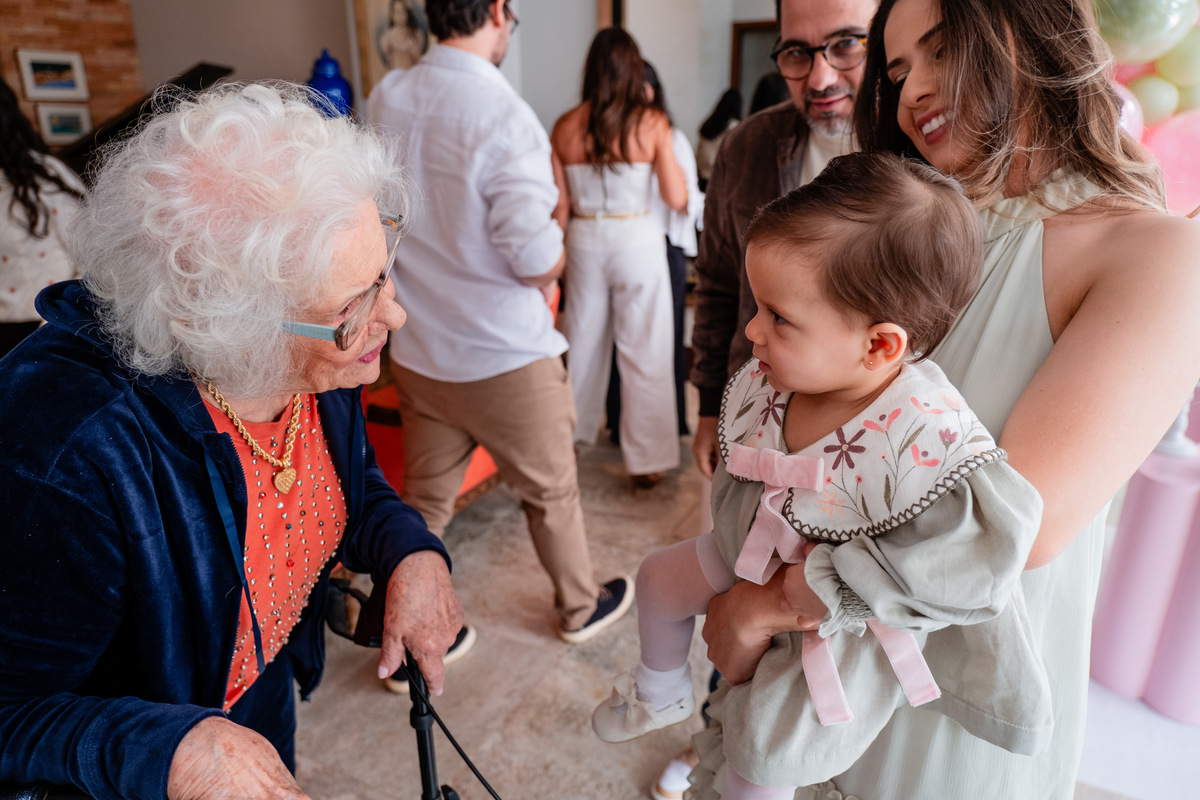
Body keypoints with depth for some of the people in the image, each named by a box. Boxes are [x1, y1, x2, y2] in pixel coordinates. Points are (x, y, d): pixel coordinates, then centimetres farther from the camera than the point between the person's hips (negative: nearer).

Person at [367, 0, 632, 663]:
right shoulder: (504, 117, -21)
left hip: (415, 351, 6)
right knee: (551, 491, 17)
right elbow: (538, 262, -23)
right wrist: (557, 231, -2)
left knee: (424, 500, 18)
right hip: (504, 357, -5)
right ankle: (580, 609, 39)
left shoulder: (384, 100, 0)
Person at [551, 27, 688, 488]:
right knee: (644, 353, 5)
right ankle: (647, 460, 13)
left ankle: (573, 436, 35)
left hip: (584, 242, 3)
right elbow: (677, 199, -8)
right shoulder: (652, 124, -9)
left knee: (584, 343, 18)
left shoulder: (565, 127, -2)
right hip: (636, 241, -3)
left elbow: (559, 206, 1)